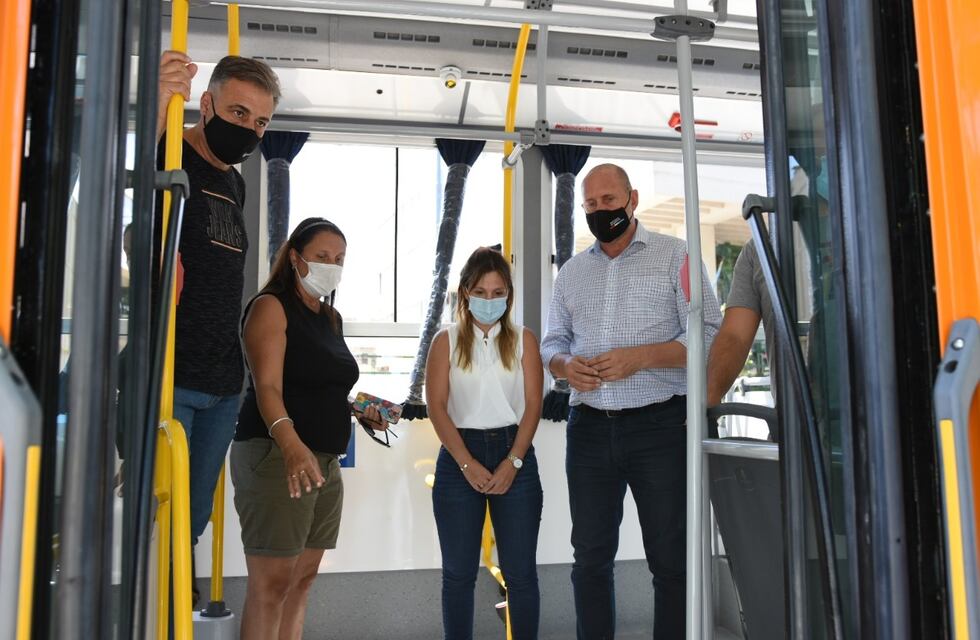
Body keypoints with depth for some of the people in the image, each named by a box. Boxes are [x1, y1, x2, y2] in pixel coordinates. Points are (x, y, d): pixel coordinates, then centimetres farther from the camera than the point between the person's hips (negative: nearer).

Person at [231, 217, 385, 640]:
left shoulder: (331, 318, 17)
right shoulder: (271, 307, -7)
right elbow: (267, 387, -19)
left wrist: (359, 411, 7)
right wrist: (291, 445, -34)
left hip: (325, 461, 8)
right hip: (276, 456, -8)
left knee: (303, 578, 12)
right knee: (271, 584, -6)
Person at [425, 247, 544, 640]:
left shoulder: (523, 340, 6)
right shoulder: (446, 341, 4)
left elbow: (532, 405, 0)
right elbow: (436, 407, -4)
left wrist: (512, 463, -10)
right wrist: (468, 464, -11)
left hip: (514, 456, 0)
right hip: (459, 459, 0)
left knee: (520, 571, 6)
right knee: (458, 571, 9)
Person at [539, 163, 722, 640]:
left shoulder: (675, 255, 1)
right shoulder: (571, 272, 15)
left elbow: (709, 335, -6)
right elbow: (551, 343, 16)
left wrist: (637, 358, -19)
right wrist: (565, 365, -8)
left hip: (660, 426, -4)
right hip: (589, 427, 4)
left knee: (671, 558, 6)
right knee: (590, 557, 13)